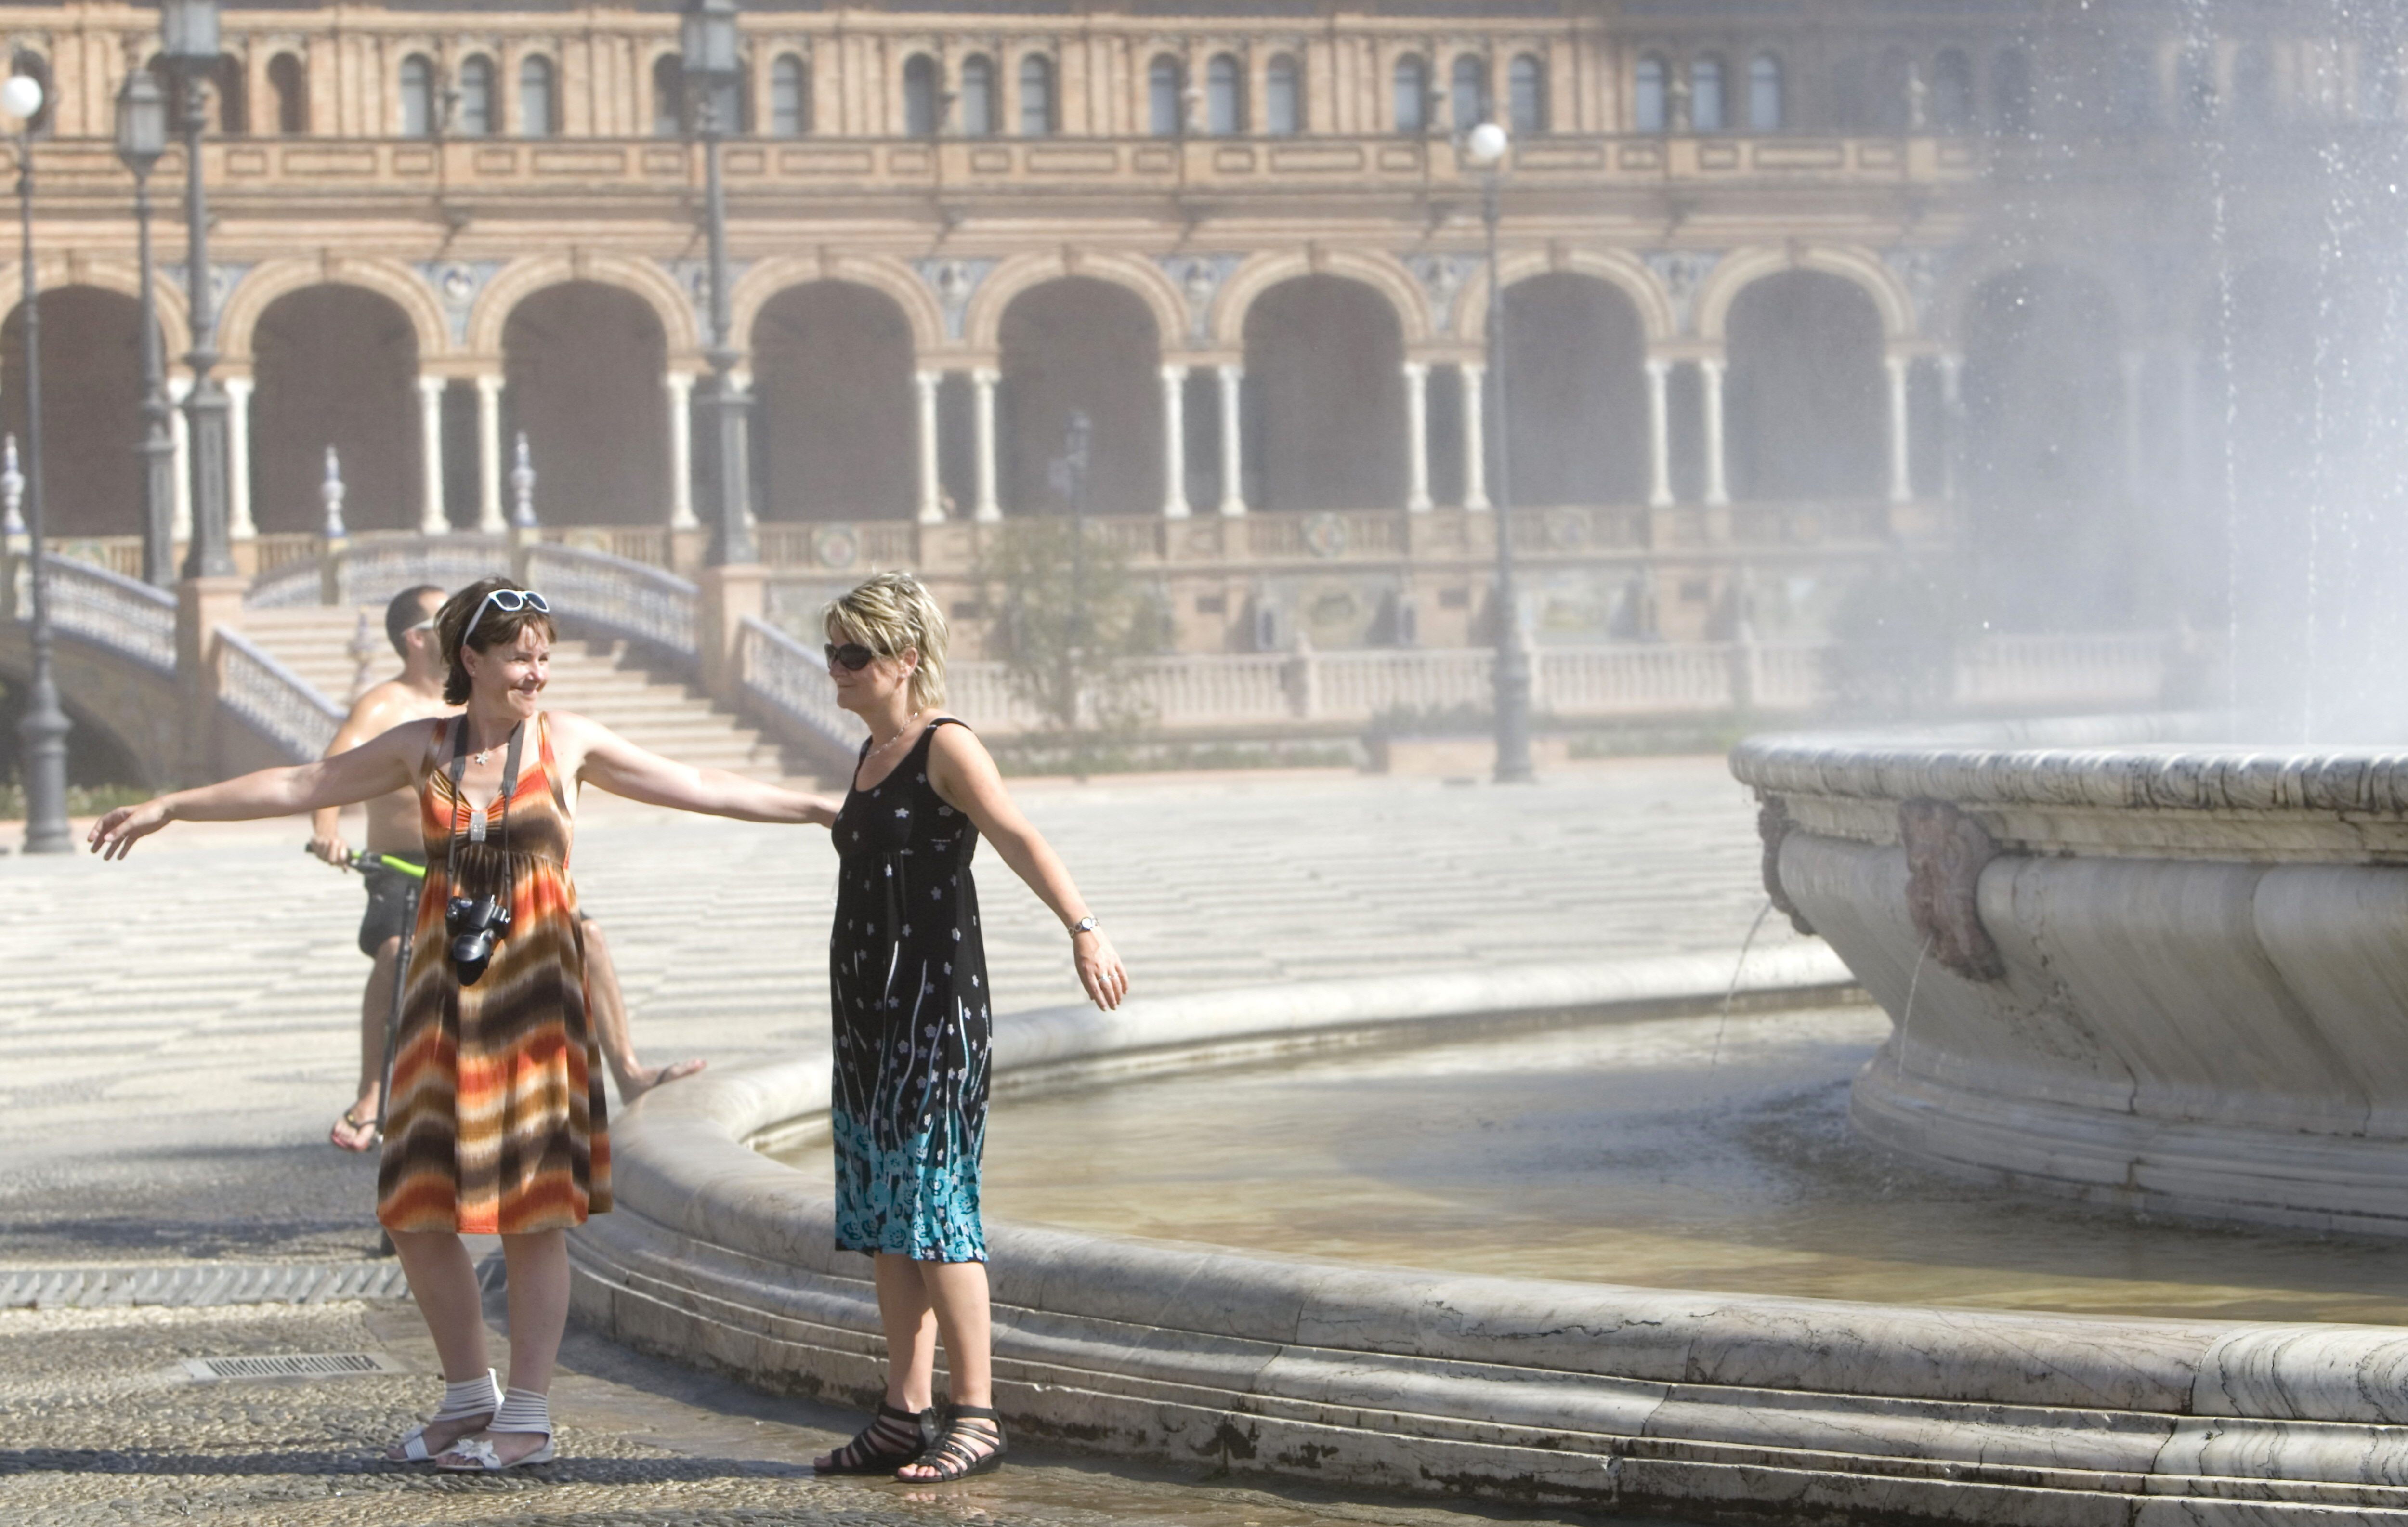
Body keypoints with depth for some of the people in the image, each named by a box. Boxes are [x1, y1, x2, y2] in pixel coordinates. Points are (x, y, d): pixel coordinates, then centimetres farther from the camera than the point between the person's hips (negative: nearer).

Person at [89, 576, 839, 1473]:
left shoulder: (566, 742, 1)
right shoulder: (423, 748, 7)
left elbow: (695, 787, 3)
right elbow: (300, 787, 14)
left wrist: (815, 809, 0)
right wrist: (170, 808, 16)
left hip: (535, 987, -3)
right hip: (445, 987, 3)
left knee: (534, 1209, -3)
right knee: (416, 1206, 3)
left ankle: (529, 1417, 6)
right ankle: (469, 1396, 20)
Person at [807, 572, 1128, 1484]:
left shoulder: (946, 749, -10)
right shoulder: (872, 756, 16)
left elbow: (1018, 838, -24)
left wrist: (1082, 927, -40)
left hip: (935, 1004, -9)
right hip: (867, 1006, 9)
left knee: (932, 1202, -9)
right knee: (882, 1214, 8)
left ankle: (976, 1416, -4)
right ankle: (906, 1414, 13)